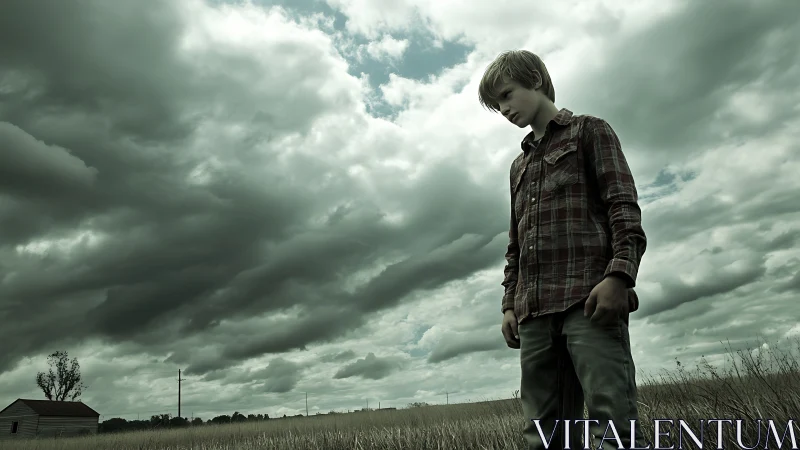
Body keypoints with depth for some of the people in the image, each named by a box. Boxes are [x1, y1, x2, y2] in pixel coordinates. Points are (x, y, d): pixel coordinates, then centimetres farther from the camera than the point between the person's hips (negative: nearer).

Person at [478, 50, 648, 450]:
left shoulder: (588, 131, 13)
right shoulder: (519, 165, 30)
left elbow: (623, 206, 0)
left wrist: (619, 274, -15)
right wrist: (510, 304, 15)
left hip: (589, 298, -6)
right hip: (534, 312, 6)